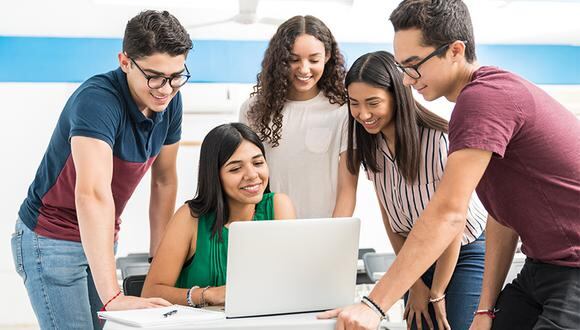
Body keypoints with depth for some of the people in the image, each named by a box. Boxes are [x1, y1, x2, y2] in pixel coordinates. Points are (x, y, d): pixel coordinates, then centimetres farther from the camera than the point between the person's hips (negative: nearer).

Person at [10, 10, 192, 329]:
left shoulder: (169, 100, -5)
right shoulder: (97, 99, -29)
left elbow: (164, 180, 8)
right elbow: (93, 193, -40)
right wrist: (113, 296, -47)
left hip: (101, 239, 7)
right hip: (51, 241, -7)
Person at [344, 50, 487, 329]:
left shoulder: (440, 141, -25)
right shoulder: (370, 143, -6)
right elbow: (389, 216, 1)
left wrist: (437, 294, -8)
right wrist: (415, 284, -1)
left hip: (465, 252, -5)